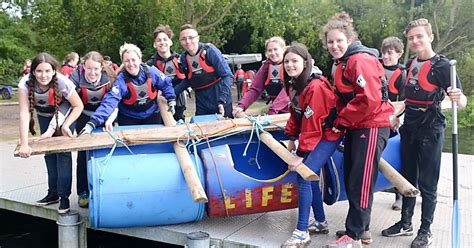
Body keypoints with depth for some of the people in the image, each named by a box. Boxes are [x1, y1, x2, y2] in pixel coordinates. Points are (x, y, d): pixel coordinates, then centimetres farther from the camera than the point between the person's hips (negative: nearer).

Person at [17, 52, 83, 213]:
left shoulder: (63, 82, -34)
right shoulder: (26, 83, -29)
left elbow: (78, 106, -21)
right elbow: (24, 113, -32)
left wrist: (66, 125, -28)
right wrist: (24, 144, -37)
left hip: (65, 114, -3)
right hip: (44, 115, 3)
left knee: (63, 151, -12)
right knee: (48, 151, 7)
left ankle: (64, 195, -4)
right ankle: (53, 193, 19)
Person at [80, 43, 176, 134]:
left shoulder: (151, 72, -16)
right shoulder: (121, 80, -23)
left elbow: (166, 84, 0)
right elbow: (110, 101, -34)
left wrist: (171, 101, -8)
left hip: (152, 116, 2)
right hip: (128, 119, -2)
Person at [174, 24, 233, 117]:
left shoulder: (209, 50, -13)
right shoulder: (183, 58, 2)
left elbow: (227, 76, -14)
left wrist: (222, 100, -24)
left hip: (222, 103, -4)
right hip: (202, 105, 4)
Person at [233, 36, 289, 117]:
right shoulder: (266, 66, 6)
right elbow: (255, 89, 2)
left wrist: (272, 110, -31)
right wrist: (242, 105, -14)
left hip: (291, 111, -4)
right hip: (277, 112, 4)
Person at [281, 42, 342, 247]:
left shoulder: (315, 87, -26)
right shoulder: (293, 84, 2)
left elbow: (313, 125, -27)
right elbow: (296, 113, 12)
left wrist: (301, 155, -26)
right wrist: (291, 137, 6)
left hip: (327, 135, -9)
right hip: (313, 134, 9)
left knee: (304, 175, -16)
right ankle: (320, 222, 28)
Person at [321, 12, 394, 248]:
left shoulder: (361, 61, -17)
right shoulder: (340, 64, 13)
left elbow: (369, 100, -24)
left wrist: (341, 121, -15)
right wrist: (341, 122, 5)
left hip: (372, 127, -10)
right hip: (354, 127, 10)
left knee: (361, 182, -3)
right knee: (351, 179, 14)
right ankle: (362, 229, 28)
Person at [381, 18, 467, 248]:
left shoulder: (442, 65, -11)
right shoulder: (411, 64, 10)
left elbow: (461, 102, -16)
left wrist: (458, 97, -38)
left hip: (430, 130, -7)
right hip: (409, 127, 7)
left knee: (427, 183, 1)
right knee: (408, 178, 14)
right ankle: (405, 223, 27)